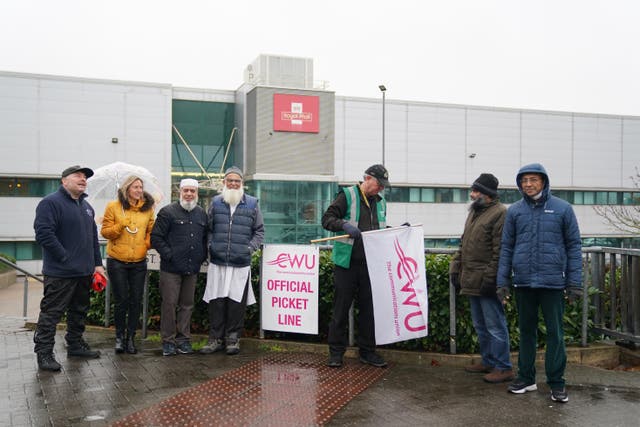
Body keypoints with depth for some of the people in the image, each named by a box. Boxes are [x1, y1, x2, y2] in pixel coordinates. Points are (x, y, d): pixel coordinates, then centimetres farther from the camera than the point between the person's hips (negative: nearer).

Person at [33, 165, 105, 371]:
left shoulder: (86, 206, 17)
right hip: (60, 273, -8)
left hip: (84, 272, 8)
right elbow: (44, 234, -20)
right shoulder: (51, 203, -10)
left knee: (79, 311, 17)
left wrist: (97, 263, 14)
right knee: (51, 313, -3)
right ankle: (44, 353, 5)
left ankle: (76, 345, 30)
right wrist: (65, 258, -19)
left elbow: (93, 237, 22)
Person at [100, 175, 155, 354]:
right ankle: (119, 336, 19)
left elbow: (151, 231, 12)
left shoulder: (147, 208, 5)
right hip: (117, 262, -2)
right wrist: (121, 225, -18)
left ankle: (130, 337, 17)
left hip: (139, 262, 3)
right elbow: (105, 231, -2)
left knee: (136, 301, 5)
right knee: (121, 300, 1)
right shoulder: (113, 207, -2)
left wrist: (147, 244, -6)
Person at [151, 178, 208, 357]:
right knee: (169, 304, -1)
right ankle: (168, 341, 10)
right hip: (171, 268, -5)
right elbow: (156, 237, -6)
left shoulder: (201, 214, 12)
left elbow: (205, 238, 21)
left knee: (187, 305, 10)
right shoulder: (168, 212, -4)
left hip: (192, 268, 5)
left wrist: (202, 256, 9)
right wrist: (168, 254, -12)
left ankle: (183, 339, 20)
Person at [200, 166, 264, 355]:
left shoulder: (252, 203, 5)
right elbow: (208, 229, 15)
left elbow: (259, 231, 10)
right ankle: (216, 338, 14)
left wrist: (250, 248, -1)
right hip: (217, 262, 1)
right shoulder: (216, 203, 9)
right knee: (216, 301, 4)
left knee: (237, 302, 2)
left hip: (241, 263, -1)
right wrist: (210, 247, 2)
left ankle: (233, 338, 15)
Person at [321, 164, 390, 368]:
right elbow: (327, 219, -7)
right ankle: (336, 352, 11)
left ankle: (367, 351, 20)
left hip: (370, 264, 5)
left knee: (369, 308, 9)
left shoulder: (380, 202, 16)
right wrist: (344, 224, -24)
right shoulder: (347, 195, -3)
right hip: (347, 262, -5)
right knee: (341, 307, 2)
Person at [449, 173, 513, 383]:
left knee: (495, 326, -2)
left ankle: (503, 368, 8)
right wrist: (455, 269, 16)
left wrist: (490, 277, -22)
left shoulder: (500, 213, -13)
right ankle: (488, 362, 29)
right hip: (472, 281, 10)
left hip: (486, 282, -10)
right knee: (480, 326, 17)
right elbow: (464, 243, 22)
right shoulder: (474, 212, 17)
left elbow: (500, 250, -19)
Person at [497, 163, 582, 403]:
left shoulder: (562, 209, 0)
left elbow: (573, 246, 1)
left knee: (555, 332, 3)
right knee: (526, 330, 12)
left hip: (553, 281, -2)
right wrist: (503, 281, 3)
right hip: (523, 282, 2)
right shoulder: (514, 211, 6)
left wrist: (575, 283, -4)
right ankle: (526, 378, 23)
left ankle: (556, 382, 14)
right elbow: (506, 247, 8)